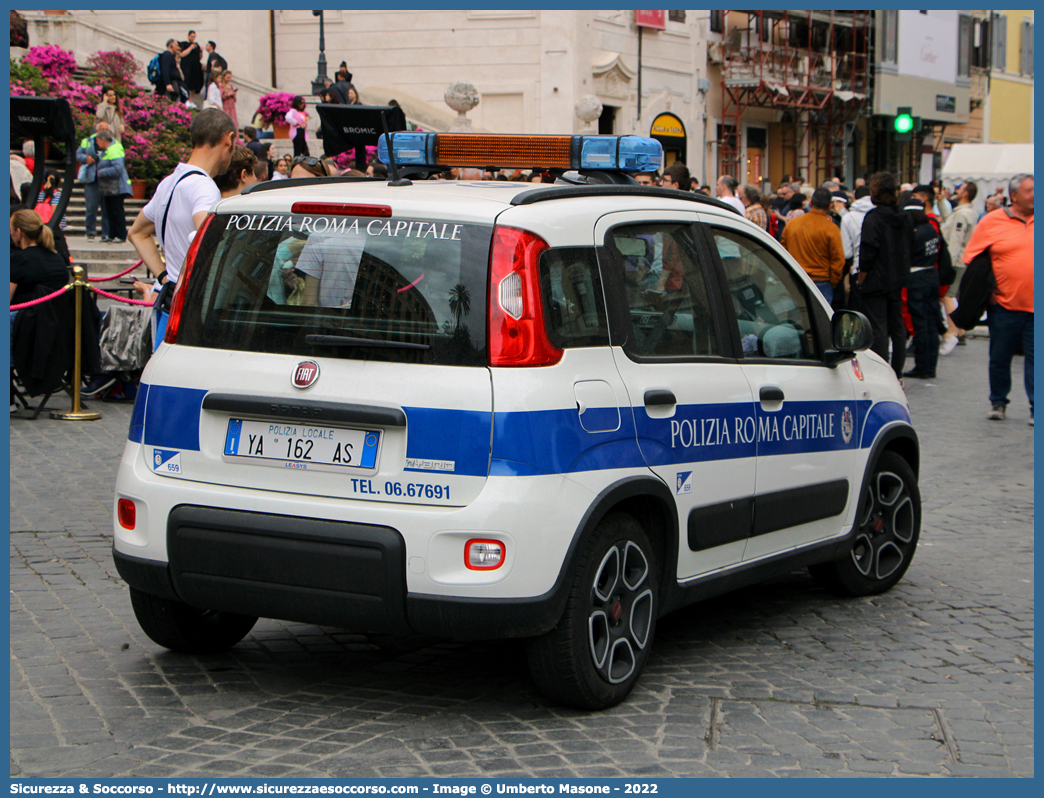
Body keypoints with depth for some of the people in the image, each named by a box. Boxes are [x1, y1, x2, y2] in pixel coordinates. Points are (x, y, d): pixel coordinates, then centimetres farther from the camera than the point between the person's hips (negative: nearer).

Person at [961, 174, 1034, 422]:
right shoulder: (991, 222, 0)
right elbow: (971, 258, 3)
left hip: (1035, 307, 1)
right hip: (1004, 304, -1)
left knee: (1034, 358, -2)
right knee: (999, 358, 9)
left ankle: (1036, 408, 2)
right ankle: (998, 403, 25)